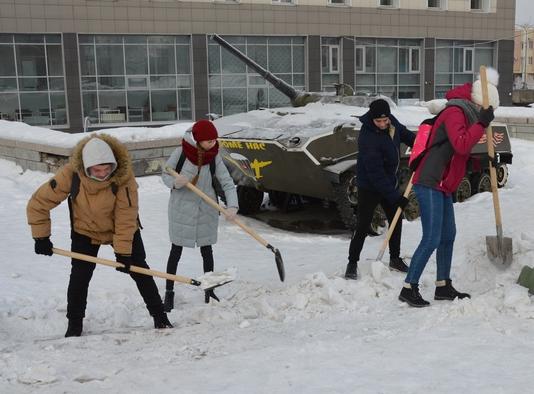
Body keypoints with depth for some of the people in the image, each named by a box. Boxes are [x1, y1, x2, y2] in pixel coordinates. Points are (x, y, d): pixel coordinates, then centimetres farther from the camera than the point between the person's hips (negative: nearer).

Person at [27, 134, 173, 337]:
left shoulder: (124, 175, -33)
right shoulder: (70, 173, -30)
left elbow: (126, 218, -27)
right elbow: (38, 203, -19)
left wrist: (123, 252, -26)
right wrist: (41, 237, -17)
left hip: (121, 230, 0)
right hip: (85, 231, 1)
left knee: (139, 270, 0)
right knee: (79, 276, -3)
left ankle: (160, 316, 13)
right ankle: (74, 325, 15)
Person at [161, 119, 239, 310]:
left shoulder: (215, 157, -9)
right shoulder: (181, 153, -14)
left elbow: (227, 183, -11)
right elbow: (165, 175, -2)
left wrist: (232, 206, -26)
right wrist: (175, 182, -25)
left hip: (207, 211, 2)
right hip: (181, 209, -2)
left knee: (207, 251, 12)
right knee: (176, 252, 7)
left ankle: (209, 290, 27)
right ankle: (169, 293, 18)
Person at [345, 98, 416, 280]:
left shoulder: (392, 122, -9)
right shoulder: (368, 138, -31)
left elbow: (404, 133, 16)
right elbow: (375, 173, -31)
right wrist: (395, 197, -30)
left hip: (390, 182, 8)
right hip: (369, 186, -8)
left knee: (396, 221, 15)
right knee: (363, 226, -5)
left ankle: (395, 258, 32)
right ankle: (352, 263, 9)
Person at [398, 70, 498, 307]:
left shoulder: (462, 114, 20)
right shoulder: (455, 112, -11)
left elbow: (462, 155, 28)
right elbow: (461, 145, -26)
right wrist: (481, 124, -22)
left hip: (442, 187, 11)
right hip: (429, 184, -11)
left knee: (448, 236, 14)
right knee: (431, 239, -12)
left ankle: (443, 287, 23)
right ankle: (409, 288, -6)